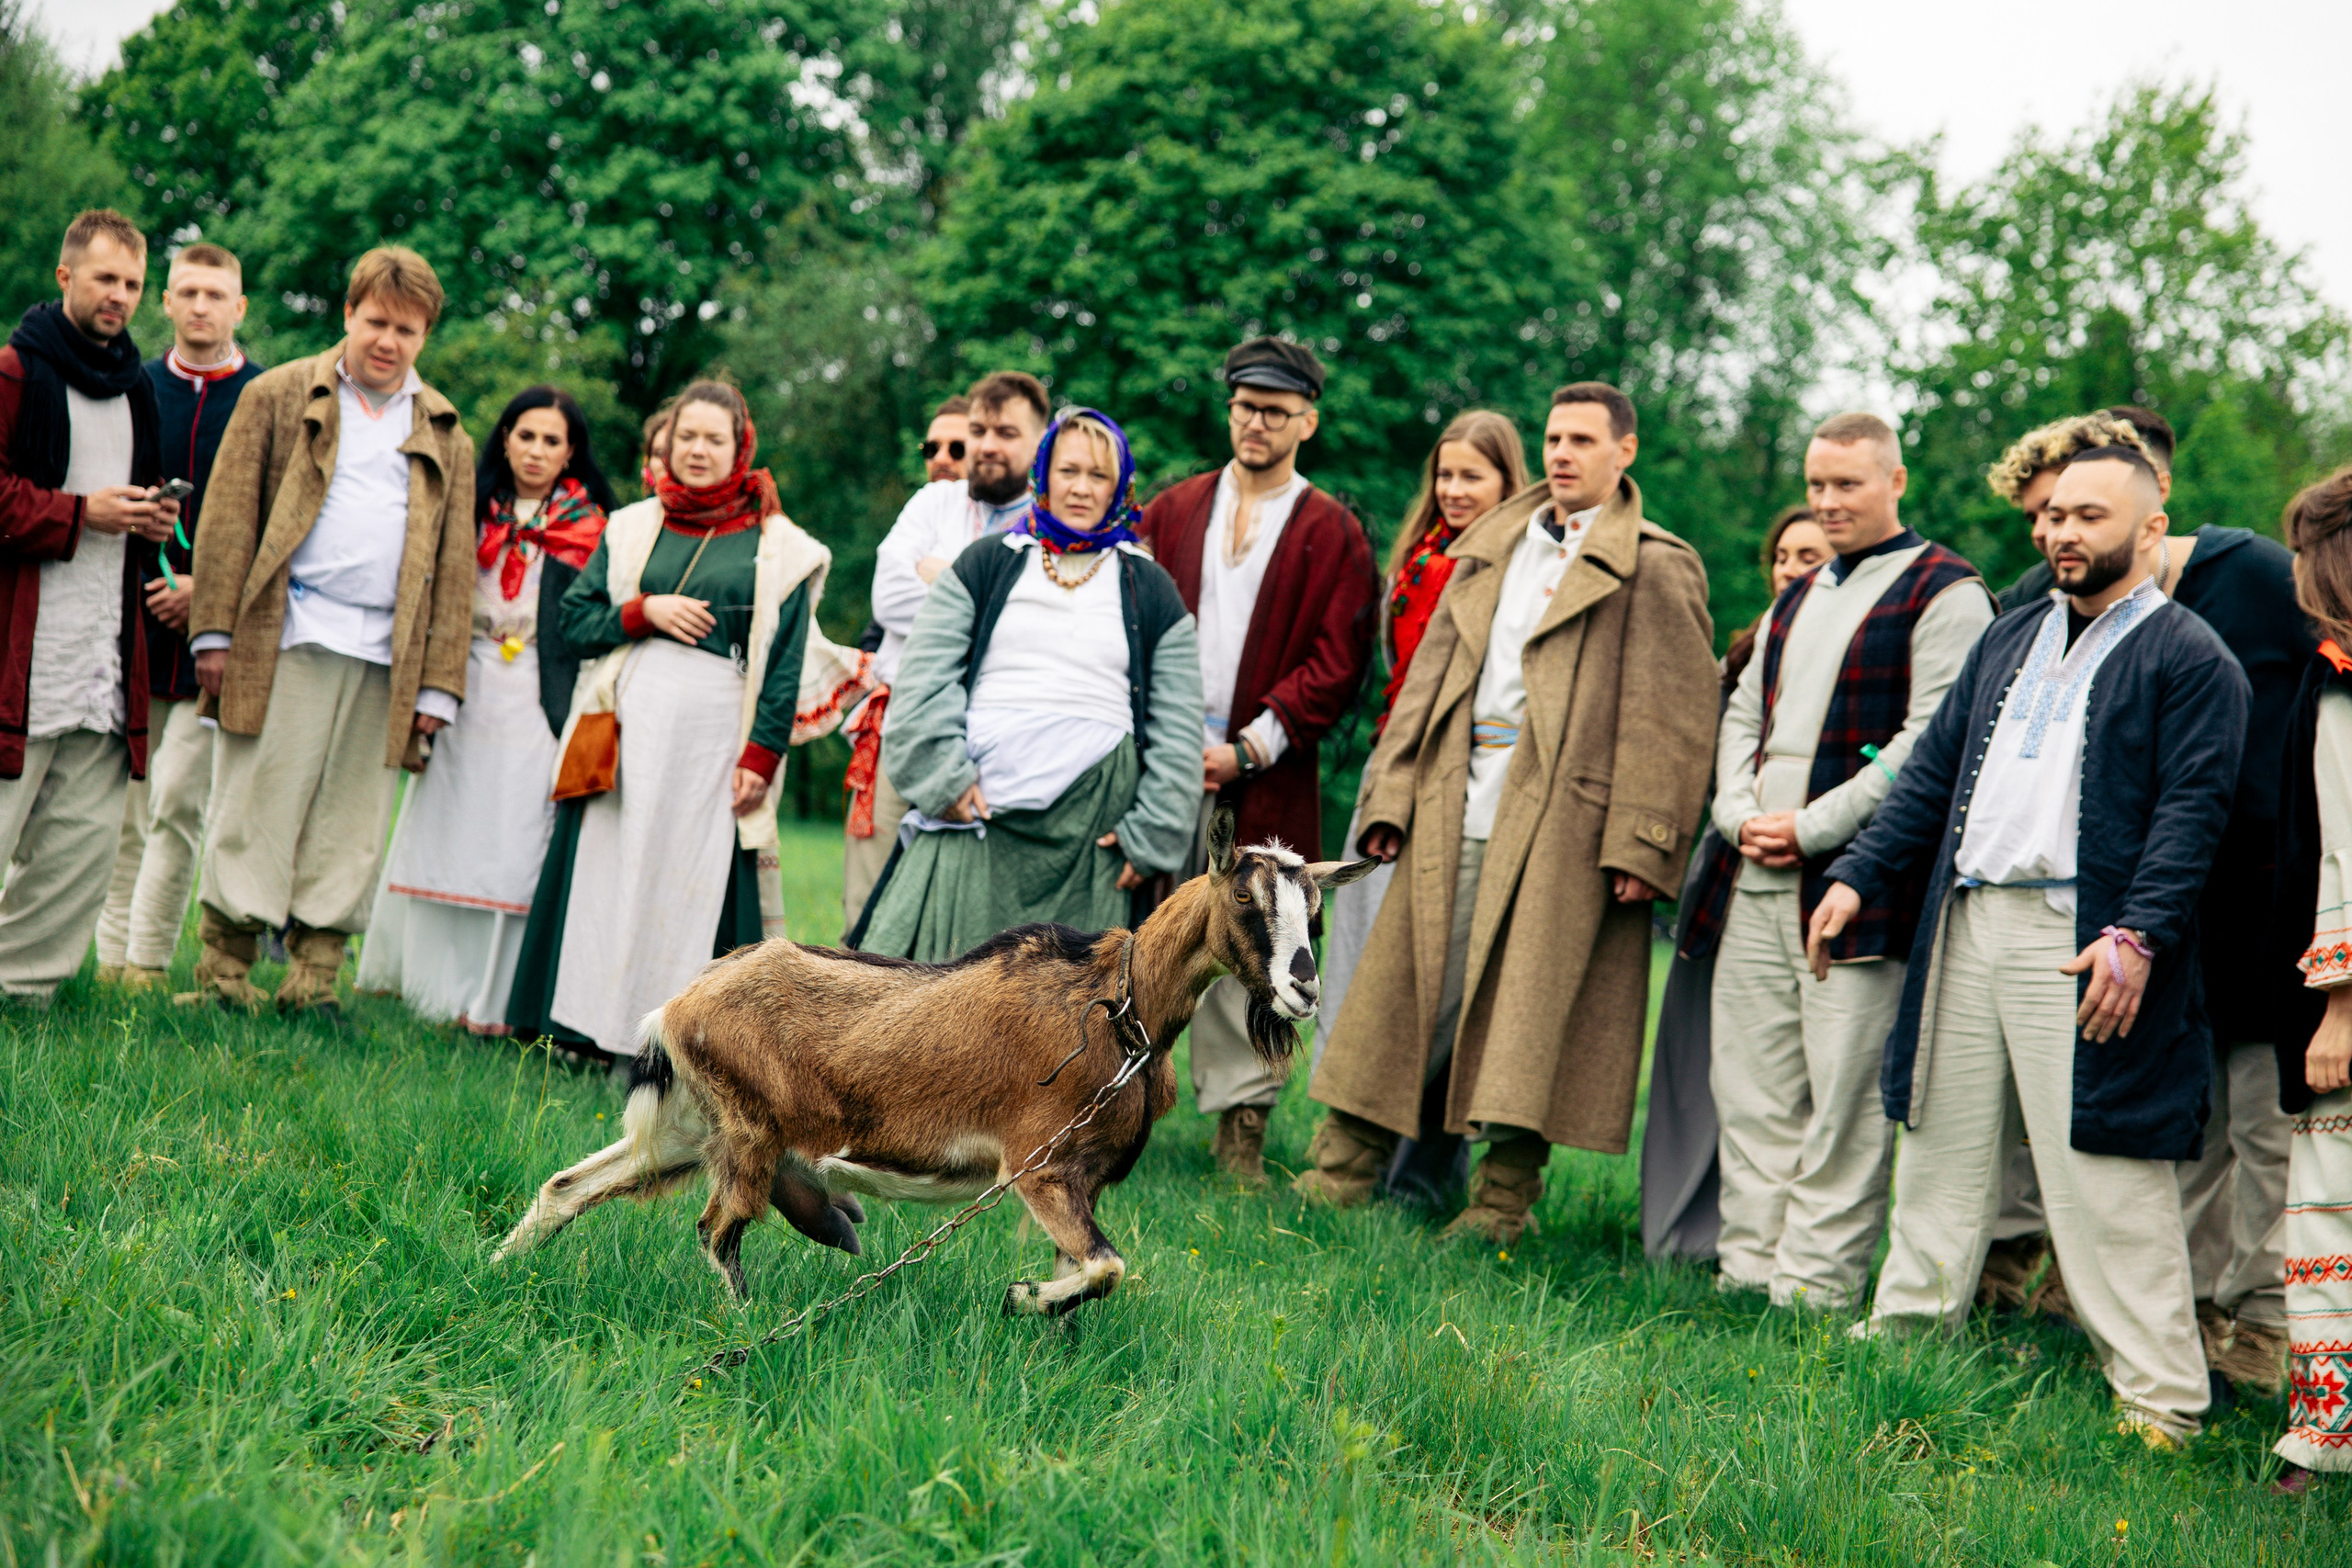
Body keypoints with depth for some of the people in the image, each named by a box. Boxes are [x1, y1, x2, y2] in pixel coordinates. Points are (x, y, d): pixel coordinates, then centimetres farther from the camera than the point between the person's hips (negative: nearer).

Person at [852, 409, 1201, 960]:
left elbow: (1176, 731, 10)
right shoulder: (987, 564, 12)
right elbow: (923, 679, 5)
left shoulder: (1149, 591, 13)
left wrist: (1149, 835, 1)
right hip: (977, 811, 0)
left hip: (1091, 827, 0)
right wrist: (945, 779, -7)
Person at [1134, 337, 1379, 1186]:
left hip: (1265, 775, -2)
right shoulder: (1173, 510, 15)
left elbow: (1336, 664, 0)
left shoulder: (1333, 533, 6)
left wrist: (1246, 750, -8)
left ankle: (1240, 1124, 3)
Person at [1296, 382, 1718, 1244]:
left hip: (1561, 824, -5)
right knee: (1405, 988, 6)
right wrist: (1392, 796, 9)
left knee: (1529, 1017, -2)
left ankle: (1503, 1200, 7)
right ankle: (1338, 1172, 12)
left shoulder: (1655, 569, -1)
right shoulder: (1487, 551, 18)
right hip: (1454, 815, 5)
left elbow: (1674, 718, -6)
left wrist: (1640, 843, -13)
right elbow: (1429, 676, 18)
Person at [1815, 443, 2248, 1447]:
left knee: (2106, 1178, -6)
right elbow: (1933, 771, 20)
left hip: (2084, 945, -7)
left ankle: (2157, 1398, 0)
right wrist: (1858, 877, 10)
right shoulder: (2010, 638, 20)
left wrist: (2139, 936, -21)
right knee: (1940, 1153, 14)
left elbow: (2192, 811, -11)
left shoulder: (2189, 659, -2)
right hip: (1966, 927, 7)